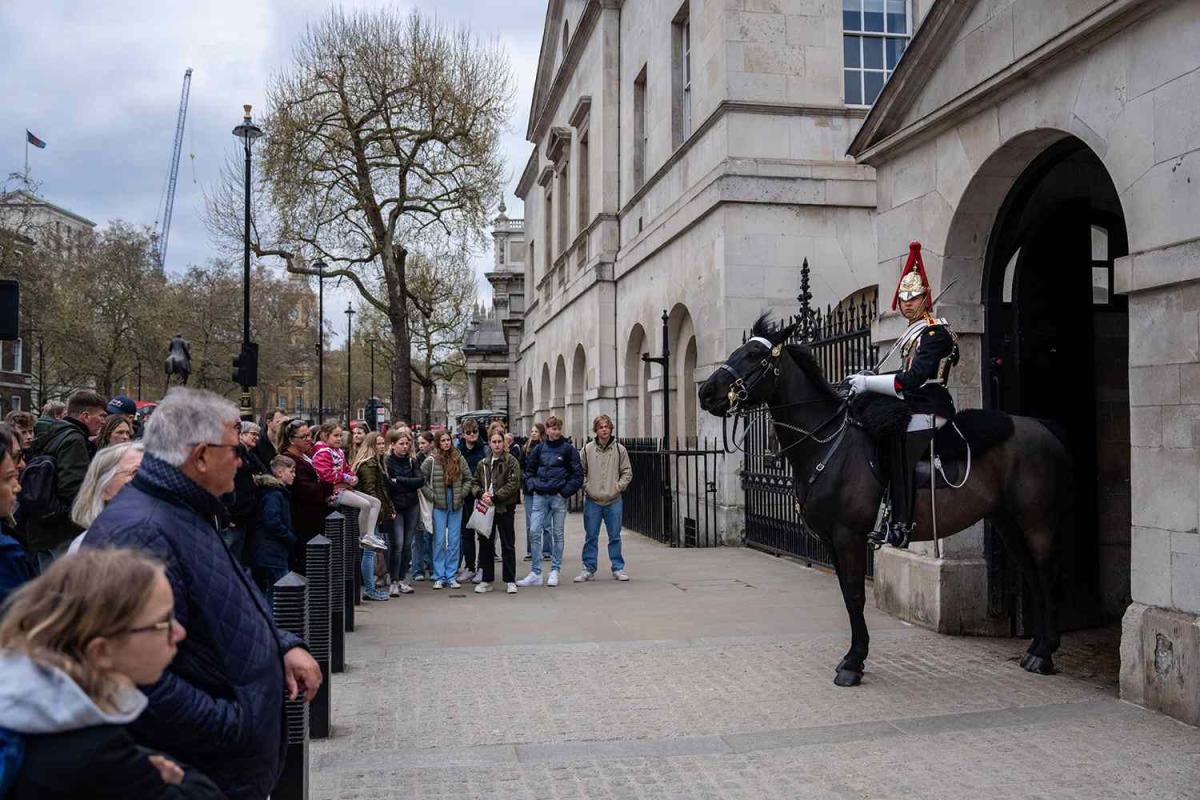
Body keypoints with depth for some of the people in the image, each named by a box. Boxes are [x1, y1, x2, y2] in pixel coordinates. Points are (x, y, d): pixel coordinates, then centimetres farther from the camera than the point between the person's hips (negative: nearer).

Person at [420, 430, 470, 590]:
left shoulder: (459, 459, 3)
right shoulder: (431, 460, -5)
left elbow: (468, 479, 9)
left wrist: (462, 494, -1)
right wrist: (431, 496, -8)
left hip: (456, 505, 3)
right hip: (439, 505, -2)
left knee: (454, 541, 6)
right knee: (439, 540, 1)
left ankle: (451, 576, 14)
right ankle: (439, 577, 10)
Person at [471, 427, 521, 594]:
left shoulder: (511, 461, -5)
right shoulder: (483, 463, 10)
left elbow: (513, 484, -13)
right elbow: (476, 482, 14)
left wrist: (495, 497, -17)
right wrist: (481, 494, -8)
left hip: (504, 507, -4)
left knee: (507, 545, 2)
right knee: (486, 543, 8)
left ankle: (510, 581, 10)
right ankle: (487, 580, 18)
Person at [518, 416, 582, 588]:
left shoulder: (568, 449, 0)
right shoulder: (539, 448, 8)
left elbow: (578, 474, -1)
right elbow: (529, 470, 18)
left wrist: (566, 491, -8)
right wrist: (531, 486, 4)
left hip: (559, 496, -2)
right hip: (540, 496, 2)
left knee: (557, 534, 6)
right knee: (534, 532, -4)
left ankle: (554, 571, 15)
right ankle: (535, 573, 2)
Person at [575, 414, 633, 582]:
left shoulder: (620, 449, 1)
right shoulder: (587, 449, 1)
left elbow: (627, 472, 6)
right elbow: (580, 471, 7)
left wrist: (618, 487, -6)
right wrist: (586, 487, -4)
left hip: (613, 501, 0)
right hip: (592, 500, 0)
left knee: (615, 536, 7)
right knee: (591, 537, 6)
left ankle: (618, 568, 18)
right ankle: (589, 569, 15)